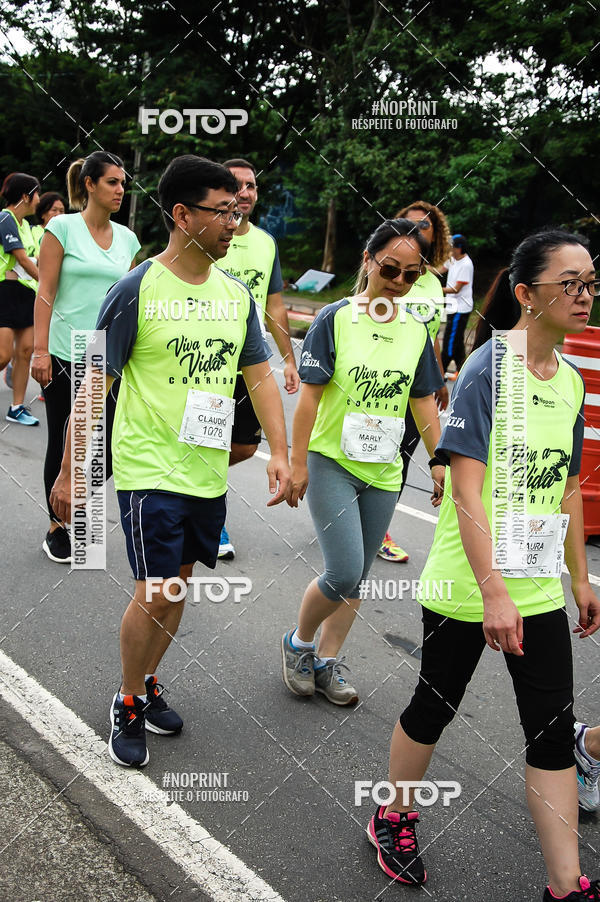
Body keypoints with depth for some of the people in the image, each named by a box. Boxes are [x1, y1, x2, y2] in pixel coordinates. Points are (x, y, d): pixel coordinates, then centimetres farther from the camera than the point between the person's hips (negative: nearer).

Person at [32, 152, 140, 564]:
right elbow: (46, 292, -6)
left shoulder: (126, 237, 10)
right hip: (66, 355, -4)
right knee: (64, 443, 5)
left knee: (107, 446, 0)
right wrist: (40, 349, -11)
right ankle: (57, 527, 22)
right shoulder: (63, 227, -3)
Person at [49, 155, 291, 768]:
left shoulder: (236, 294, 5)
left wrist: (279, 451, -1)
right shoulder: (137, 290, -12)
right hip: (150, 469, -6)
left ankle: (147, 682, 37)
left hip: (209, 472, 6)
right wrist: (68, 472, -6)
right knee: (155, 593, -4)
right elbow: (95, 384, -9)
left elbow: (259, 374, 10)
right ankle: (127, 703, 20)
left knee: (178, 582, 16)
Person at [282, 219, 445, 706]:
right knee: (343, 574, -12)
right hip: (333, 464, -5)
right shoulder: (335, 318, -8)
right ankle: (299, 643, 16)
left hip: (384, 472, 5)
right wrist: (297, 463, -8)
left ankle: (328, 662, 27)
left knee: (356, 579, 11)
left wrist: (440, 462, 9)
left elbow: (424, 403, 12)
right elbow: (310, 396, -8)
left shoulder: (417, 331, 5)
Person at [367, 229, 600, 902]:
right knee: (434, 708, 12)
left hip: (540, 589, 6)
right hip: (465, 587, -6)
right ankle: (394, 819, 37)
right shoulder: (488, 369, -15)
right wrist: (492, 592, -25)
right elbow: (465, 486, -21)